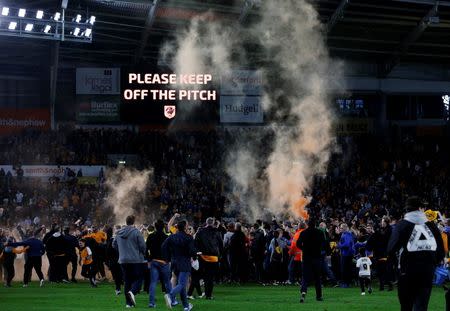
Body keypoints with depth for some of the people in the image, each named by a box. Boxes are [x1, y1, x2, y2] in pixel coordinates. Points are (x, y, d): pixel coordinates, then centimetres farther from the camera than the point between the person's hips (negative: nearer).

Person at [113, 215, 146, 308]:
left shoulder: (119, 233, 6)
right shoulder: (136, 232, -11)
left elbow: (114, 245, 16)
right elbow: (142, 245, -11)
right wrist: (142, 253, 10)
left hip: (123, 260, 5)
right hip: (136, 260, -5)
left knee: (127, 280, 11)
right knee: (138, 278, 3)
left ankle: (129, 302, 9)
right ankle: (132, 292, -26)